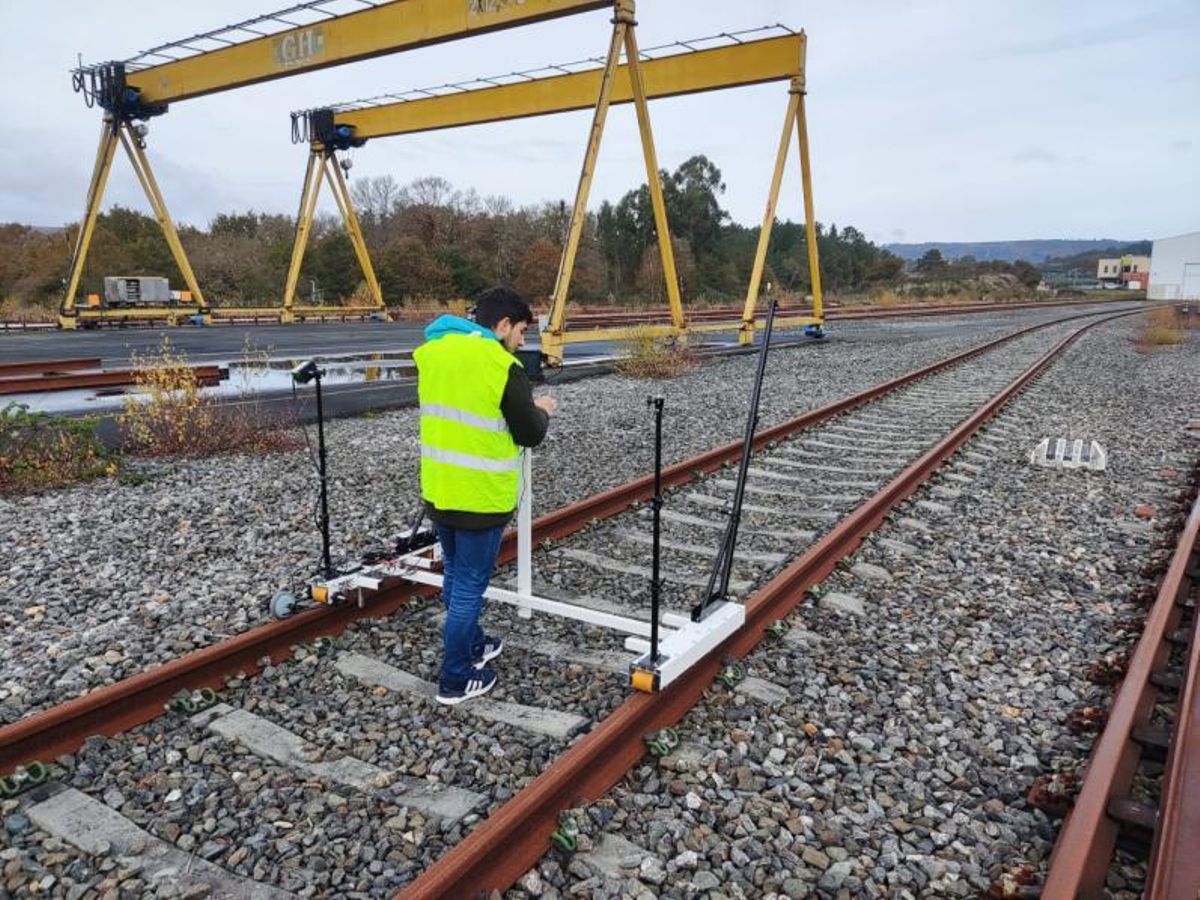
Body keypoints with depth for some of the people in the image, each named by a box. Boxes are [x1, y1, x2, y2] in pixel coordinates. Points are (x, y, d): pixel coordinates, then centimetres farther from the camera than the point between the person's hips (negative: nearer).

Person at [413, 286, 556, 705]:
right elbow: (530, 434, -8)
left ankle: (472, 646, 41)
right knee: (470, 586, 5)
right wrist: (542, 411, 13)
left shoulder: (433, 351, 4)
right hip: (481, 497, -7)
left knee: (454, 575, 22)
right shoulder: (503, 366, -17)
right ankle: (455, 680, 17)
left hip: (438, 489, 7)